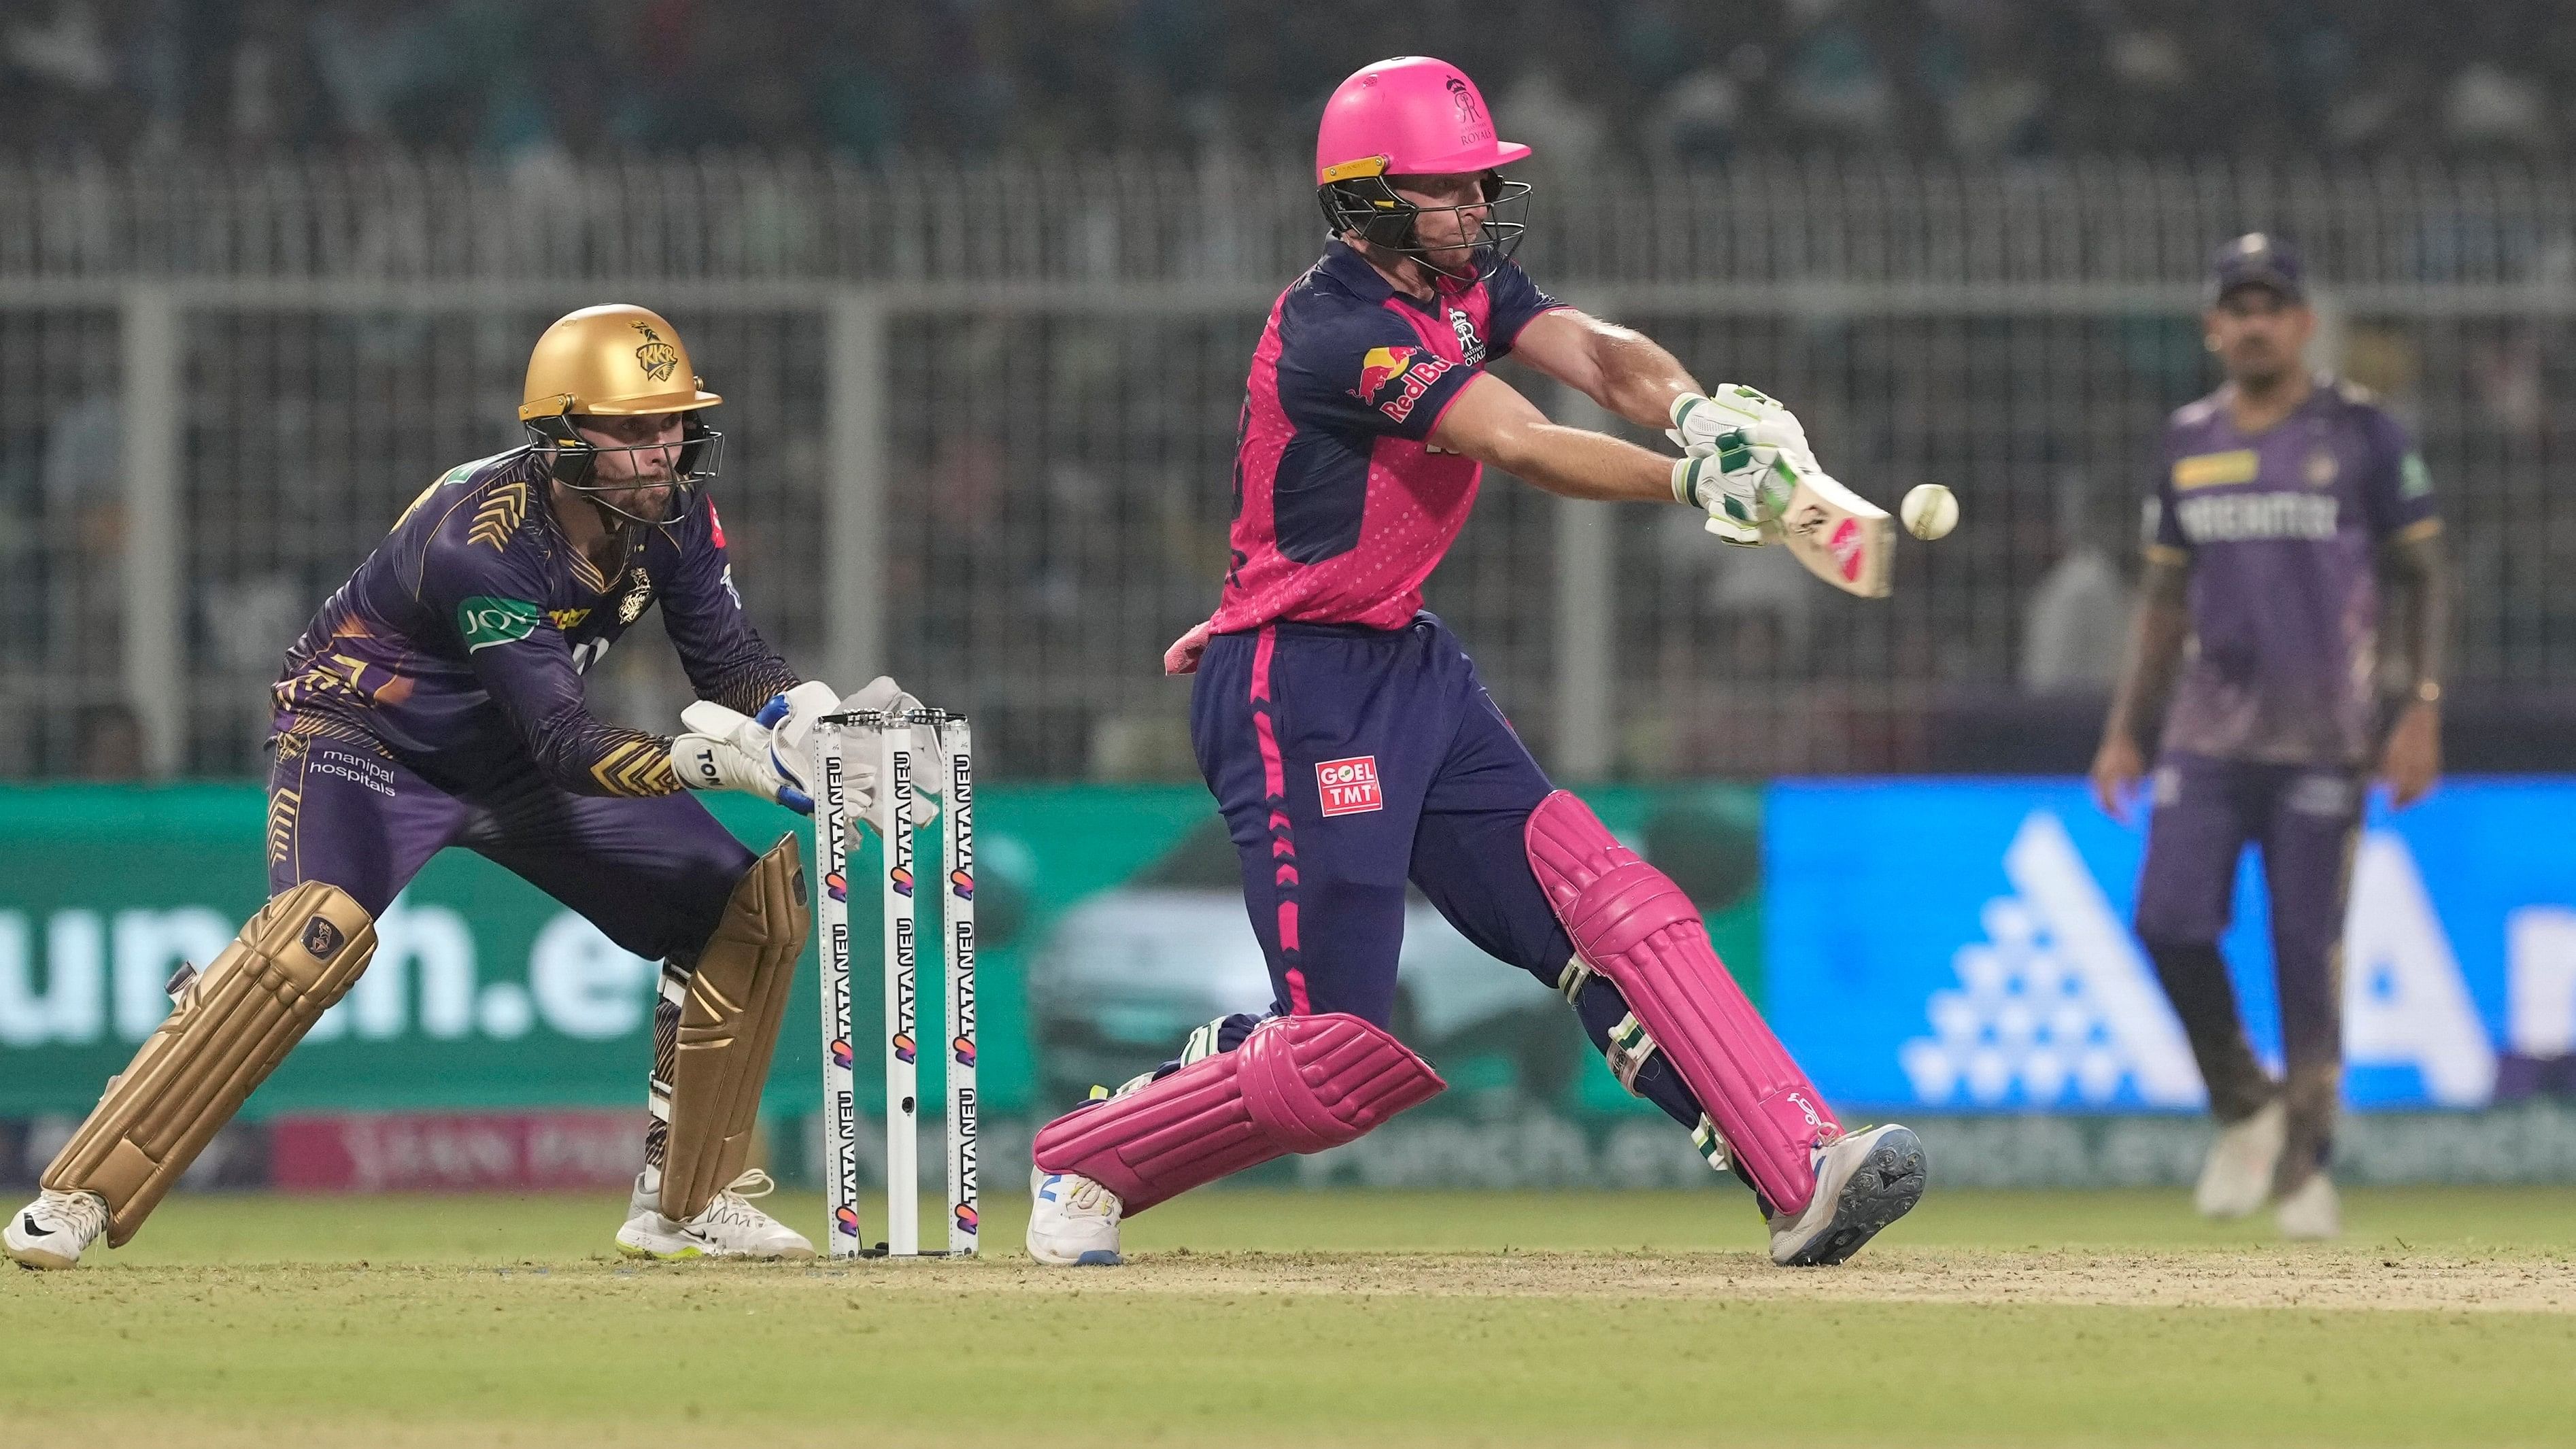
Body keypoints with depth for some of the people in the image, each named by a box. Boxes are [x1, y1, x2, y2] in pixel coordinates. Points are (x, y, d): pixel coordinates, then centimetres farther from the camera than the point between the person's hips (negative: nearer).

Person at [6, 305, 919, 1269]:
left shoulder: (671, 515, -13)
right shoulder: (479, 544, -34)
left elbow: (734, 664, -6)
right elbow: (566, 750, -37)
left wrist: (814, 717, -28)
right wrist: (716, 762, -51)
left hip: (511, 757, 7)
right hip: (367, 740, -7)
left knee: (749, 903, -1)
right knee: (319, 933, -34)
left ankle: (685, 1200, 13)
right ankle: (79, 1200, -29)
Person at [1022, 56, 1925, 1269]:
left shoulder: (1465, 282, 8)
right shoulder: (1338, 327, -20)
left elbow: (1597, 355, -8)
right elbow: (1523, 447, -31)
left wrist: (1701, 413, -30)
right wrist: (1689, 481, -42)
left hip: (1413, 669, 9)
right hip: (1300, 697, -9)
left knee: (1613, 908, -5)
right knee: (1342, 1050, -10)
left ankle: (1800, 1177, -11)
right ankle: (1083, 1163, 11)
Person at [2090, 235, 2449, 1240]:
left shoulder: (2361, 435, -1)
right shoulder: (2189, 442, 11)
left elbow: (2427, 579, 1)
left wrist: (2423, 710, -10)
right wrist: (2124, 731, 13)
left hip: (2322, 741, -4)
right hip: (2207, 738, 4)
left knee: (2308, 948, -5)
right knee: (2169, 921, -11)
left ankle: (2305, 1164, 8)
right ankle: (2243, 1105, 13)